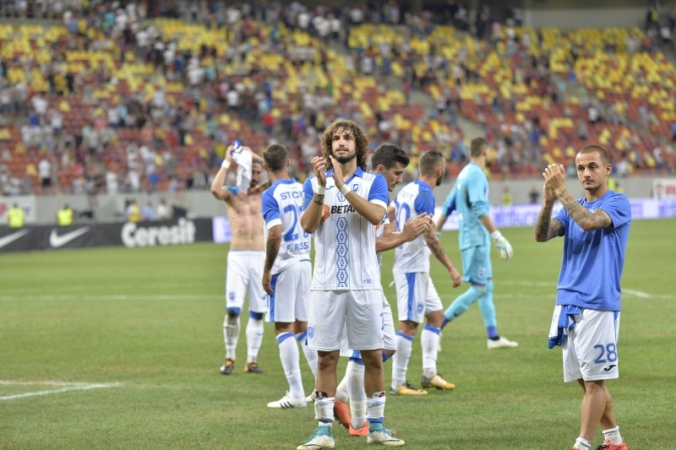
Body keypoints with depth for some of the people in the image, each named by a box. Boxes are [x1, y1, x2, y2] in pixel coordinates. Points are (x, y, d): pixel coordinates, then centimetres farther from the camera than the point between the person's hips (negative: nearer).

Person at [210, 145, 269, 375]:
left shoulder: (263, 192, 10)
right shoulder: (232, 193, 4)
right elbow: (215, 189, -18)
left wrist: (254, 156, -5)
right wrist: (227, 162, -14)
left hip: (260, 257, 3)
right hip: (238, 256, -3)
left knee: (257, 313, 3)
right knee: (232, 310, -11)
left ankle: (251, 360, 9)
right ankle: (229, 358, 2)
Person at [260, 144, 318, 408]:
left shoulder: (271, 195, -13)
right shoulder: (303, 190, 7)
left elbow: (275, 234, -23)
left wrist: (267, 271, -16)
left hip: (284, 266, -6)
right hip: (305, 262, 7)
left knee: (283, 328, -1)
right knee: (302, 326, 15)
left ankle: (296, 393, -3)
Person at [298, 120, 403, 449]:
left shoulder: (374, 181, 4)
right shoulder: (314, 184, 7)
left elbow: (376, 215, -16)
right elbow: (308, 225, -8)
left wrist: (342, 185, -21)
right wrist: (321, 187, -20)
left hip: (364, 283, 0)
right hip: (326, 284, 0)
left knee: (373, 356, 3)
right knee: (326, 357, 0)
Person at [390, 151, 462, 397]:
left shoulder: (406, 191, 10)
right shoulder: (425, 196, -17)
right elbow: (430, 238, -21)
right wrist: (451, 268, -17)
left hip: (417, 268, 10)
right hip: (413, 268, -10)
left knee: (436, 315, 16)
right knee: (409, 324, -7)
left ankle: (429, 373, 15)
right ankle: (397, 383, -5)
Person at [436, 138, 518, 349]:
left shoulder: (465, 173, 14)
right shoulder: (476, 175, -15)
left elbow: (448, 207, 16)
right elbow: (479, 209, -24)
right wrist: (497, 236, -25)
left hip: (473, 239, 10)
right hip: (476, 239, -10)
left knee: (486, 287, 13)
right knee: (479, 288, -9)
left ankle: (493, 337, 17)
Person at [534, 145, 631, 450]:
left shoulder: (617, 204, -5)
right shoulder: (572, 207, 14)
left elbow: (589, 222, -25)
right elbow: (541, 236, -1)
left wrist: (561, 191, -19)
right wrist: (548, 201, -17)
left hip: (598, 305, -7)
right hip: (567, 304, 7)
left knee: (593, 380, -4)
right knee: (587, 381, 12)